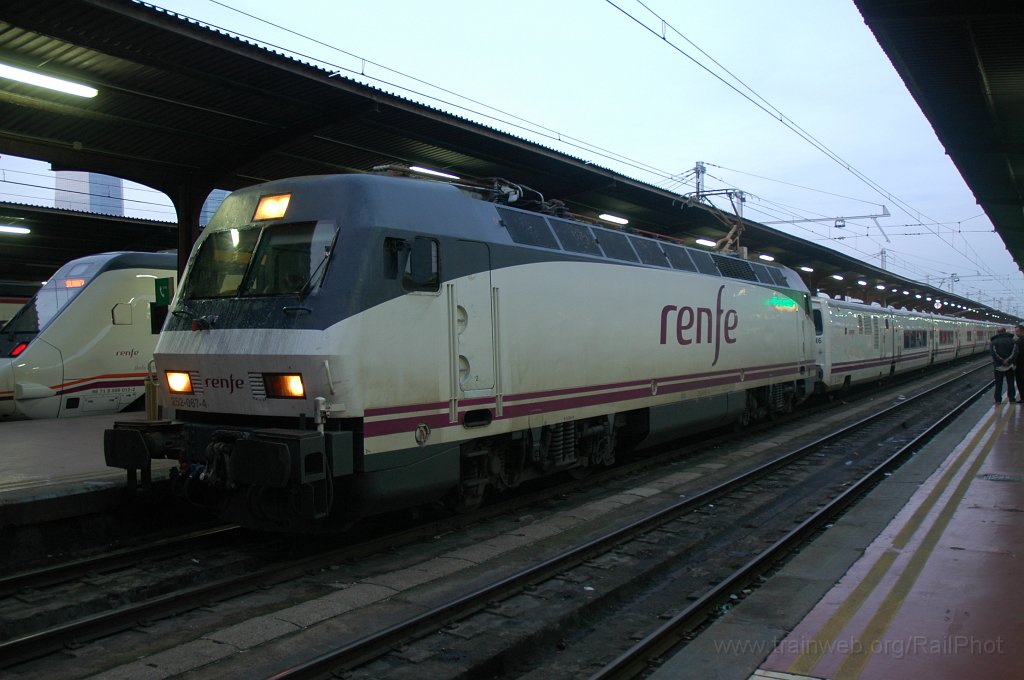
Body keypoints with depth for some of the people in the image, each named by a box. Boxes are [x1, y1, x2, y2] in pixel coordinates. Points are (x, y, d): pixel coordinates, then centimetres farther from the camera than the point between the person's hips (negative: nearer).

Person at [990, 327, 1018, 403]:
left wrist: (1002, 361, -14)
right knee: (1010, 383, 13)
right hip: (1010, 366, 1)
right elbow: (1015, 352, -11)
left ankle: (998, 400, 4)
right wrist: (1009, 361, -15)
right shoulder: (1012, 341, 4)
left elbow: (994, 353, -16)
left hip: (998, 366, -1)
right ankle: (1012, 398, 17)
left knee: (998, 384, 5)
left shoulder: (993, 342, -1)